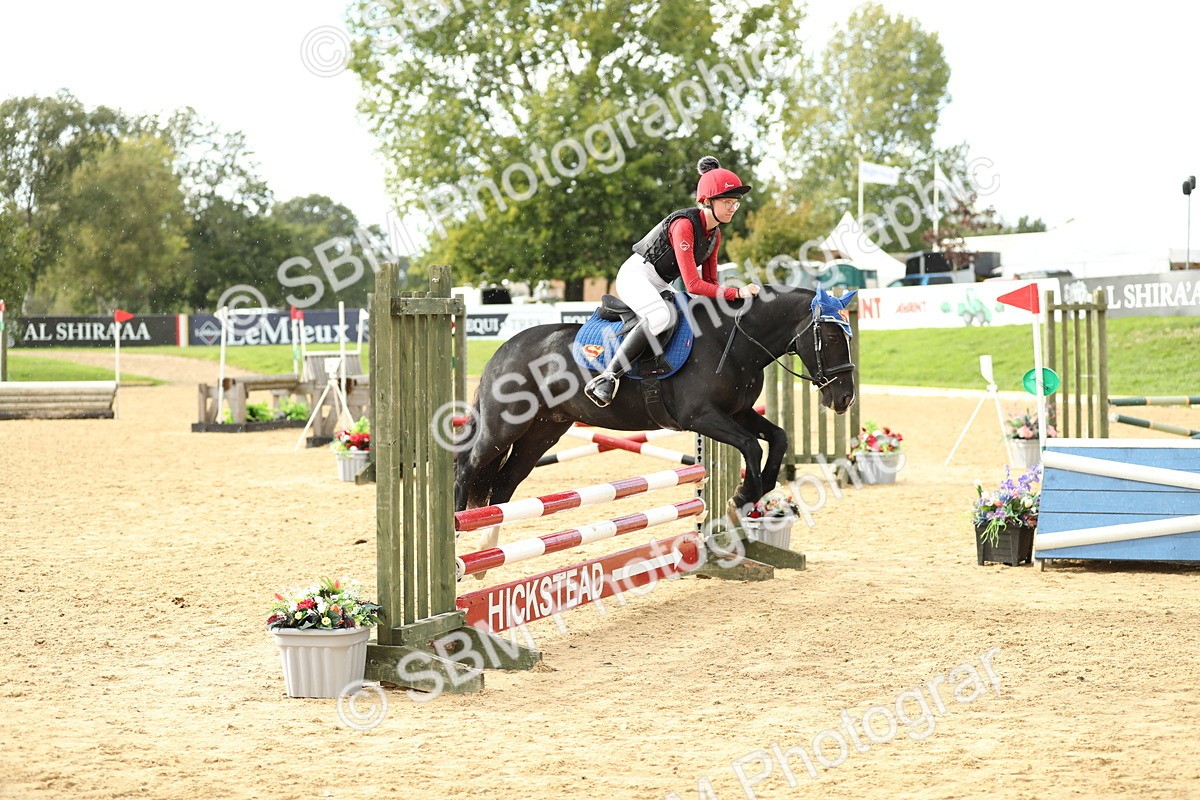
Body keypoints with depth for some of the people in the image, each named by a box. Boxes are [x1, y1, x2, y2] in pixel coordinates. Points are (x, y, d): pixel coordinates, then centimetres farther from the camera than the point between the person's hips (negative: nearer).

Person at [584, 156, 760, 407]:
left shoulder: (715, 234, 4)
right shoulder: (684, 225, -24)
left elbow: (709, 281, 12)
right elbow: (693, 285, -29)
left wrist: (724, 297, -8)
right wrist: (736, 293, -31)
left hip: (660, 285, 10)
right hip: (635, 275, -10)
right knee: (661, 316, -36)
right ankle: (607, 378, -37)